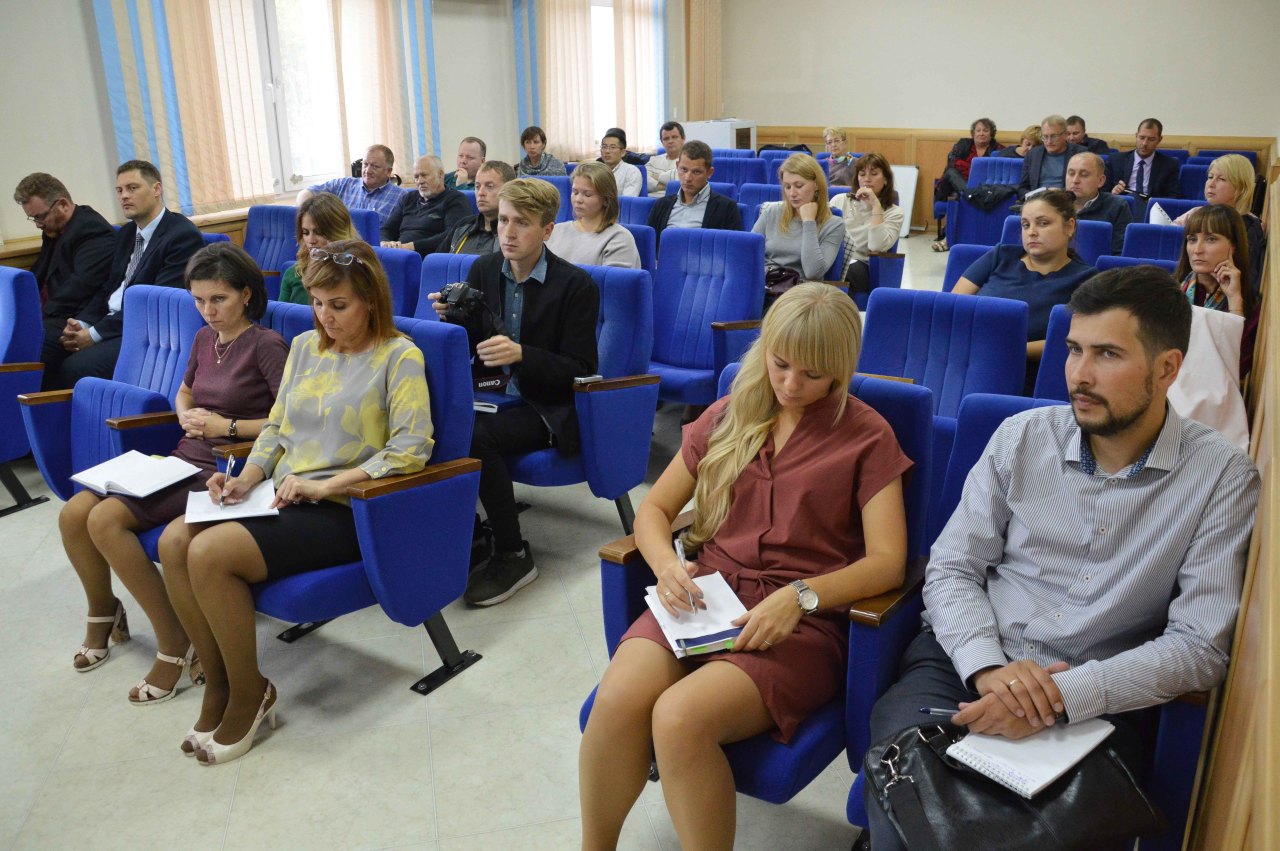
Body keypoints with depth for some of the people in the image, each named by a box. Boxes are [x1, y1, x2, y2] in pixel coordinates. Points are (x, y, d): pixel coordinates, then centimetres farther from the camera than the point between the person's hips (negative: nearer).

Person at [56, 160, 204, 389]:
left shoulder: (184, 235, -11)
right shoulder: (126, 233, 18)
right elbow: (107, 288, 19)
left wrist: (95, 333, -16)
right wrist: (81, 323, -3)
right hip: (110, 322, 8)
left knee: (76, 367, -27)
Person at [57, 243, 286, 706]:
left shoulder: (266, 345, -10)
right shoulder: (205, 338, 12)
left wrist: (228, 426, -15)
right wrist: (187, 417, 5)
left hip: (222, 471, -7)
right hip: (183, 458, 7)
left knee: (106, 519, -22)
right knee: (74, 512, -7)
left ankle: (175, 644, -10)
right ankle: (103, 609, 20)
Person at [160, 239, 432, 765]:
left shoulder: (399, 356, -6)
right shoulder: (305, 347, 15)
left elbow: (412, 448, -15)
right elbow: (276, 427, 19)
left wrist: (324, 485, -18)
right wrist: (246, 478, 0)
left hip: (344, 511, -7)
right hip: (281, 499, 7)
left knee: (211, 553, -24)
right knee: (175, 540, -15)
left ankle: (250, 695, -4)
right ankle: (218, 682, 1)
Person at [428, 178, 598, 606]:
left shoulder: (576, 285, -8)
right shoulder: (483, 270, 7)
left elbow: (580, 370, -12)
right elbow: (468, 347, 13)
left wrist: (521, 355, -27)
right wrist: (452, 317, -9)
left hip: (545, 406, -5)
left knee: (478, 436, -33)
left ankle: (513, 555, -14)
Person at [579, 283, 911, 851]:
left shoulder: (866, 437, 4)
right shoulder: (725, 419, 15)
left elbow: (888, 562, -4)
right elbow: (654, 510, 16)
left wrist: (800, 596, -20)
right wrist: (665, 564, -7)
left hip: (803, 622, -3)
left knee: (680, 717, -32)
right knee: (617, 699, -27)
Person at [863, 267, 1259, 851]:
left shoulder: (1222, 477, -2)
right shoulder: (1021, 437, 3)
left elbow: (1200, 645, -7)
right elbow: (951, 568, 3)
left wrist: (1067, 693, -22)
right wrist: (987, 666, -16)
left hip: (1095, 700, 0)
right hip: (968, 661, 1)